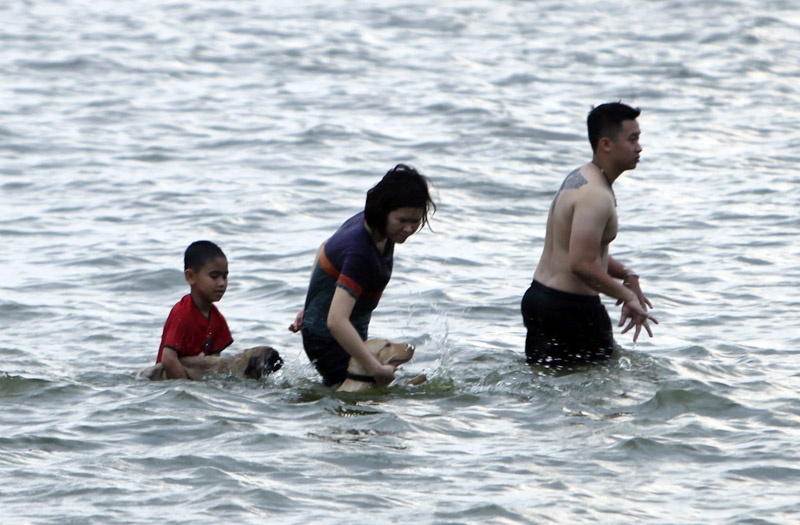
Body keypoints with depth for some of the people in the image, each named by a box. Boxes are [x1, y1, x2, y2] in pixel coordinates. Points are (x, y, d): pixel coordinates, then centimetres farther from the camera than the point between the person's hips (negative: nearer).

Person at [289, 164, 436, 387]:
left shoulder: (365, 222, -6)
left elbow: (325, 249, 14)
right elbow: (336, 321, -42)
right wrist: (375, 368, -42)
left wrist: (312, 306, 20)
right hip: (330, 343, -10)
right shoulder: (360, 254, -34)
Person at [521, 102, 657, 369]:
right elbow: (582, 264, -28)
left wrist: (625, 274, 11)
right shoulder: (596, 196, -20)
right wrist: (627, 296, -17)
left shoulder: (579, 178, 14)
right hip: (570, 309, -11)